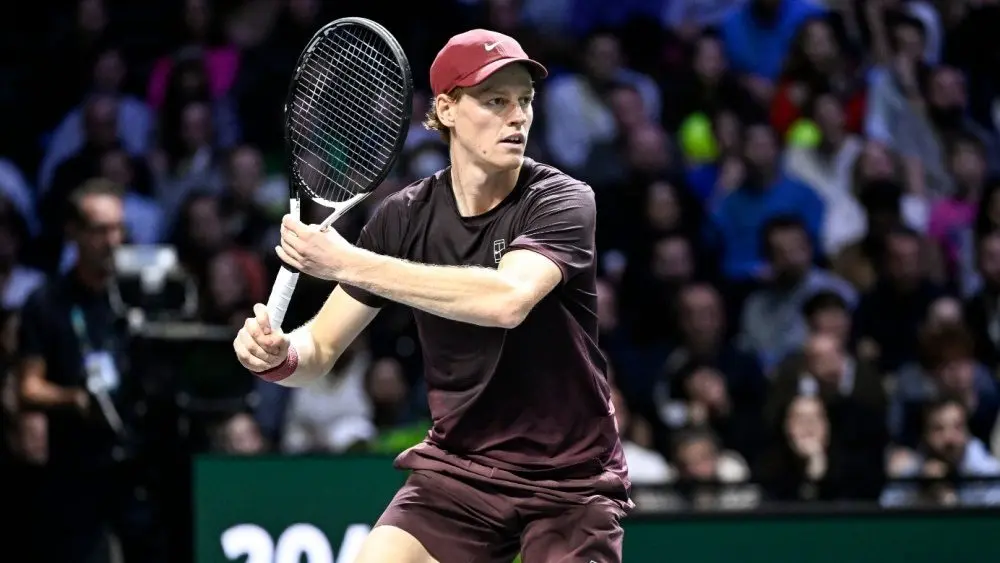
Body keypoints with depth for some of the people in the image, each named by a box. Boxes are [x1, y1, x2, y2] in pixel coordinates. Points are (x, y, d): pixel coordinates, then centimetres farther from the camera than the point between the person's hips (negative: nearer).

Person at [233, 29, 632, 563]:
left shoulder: (562, 201, -14)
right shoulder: (406, 217, -3)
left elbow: (508, 299, -35)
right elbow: (320, 348, 2)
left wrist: (350, 263, -34)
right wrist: (278, 353, -24)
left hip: (569, 479, -3)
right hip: (457, 471, 3)